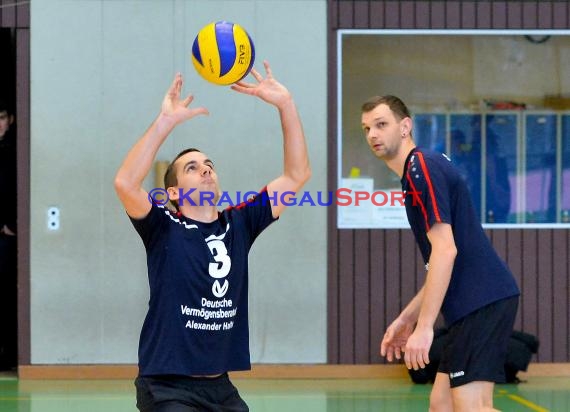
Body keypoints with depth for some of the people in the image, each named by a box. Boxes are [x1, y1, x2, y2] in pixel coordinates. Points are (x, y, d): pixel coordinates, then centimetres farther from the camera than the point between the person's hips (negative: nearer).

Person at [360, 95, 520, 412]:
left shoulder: (422, 167, -9)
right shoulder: (418, 171, 22)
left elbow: (445, 251, -18)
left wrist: (424, 326, -19)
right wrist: (407, 318, 26)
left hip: (482, 300, -10)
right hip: (474, 303, 10)